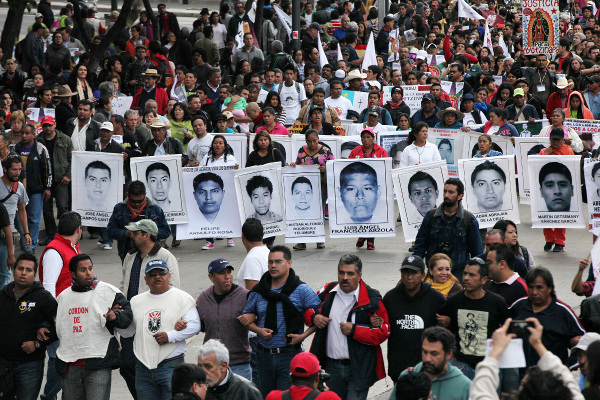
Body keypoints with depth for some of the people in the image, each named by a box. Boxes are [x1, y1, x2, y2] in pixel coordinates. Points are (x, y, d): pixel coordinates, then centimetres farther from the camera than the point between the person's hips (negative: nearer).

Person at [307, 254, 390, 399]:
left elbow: (384, 332, -10)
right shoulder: (328, 292, 4)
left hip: (359, 369, -5)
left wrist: (354, 330, -18)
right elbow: (308, 307, 21)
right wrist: (313, 317, -2)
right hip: (331, 366, 5)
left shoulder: (371, 300, -9)